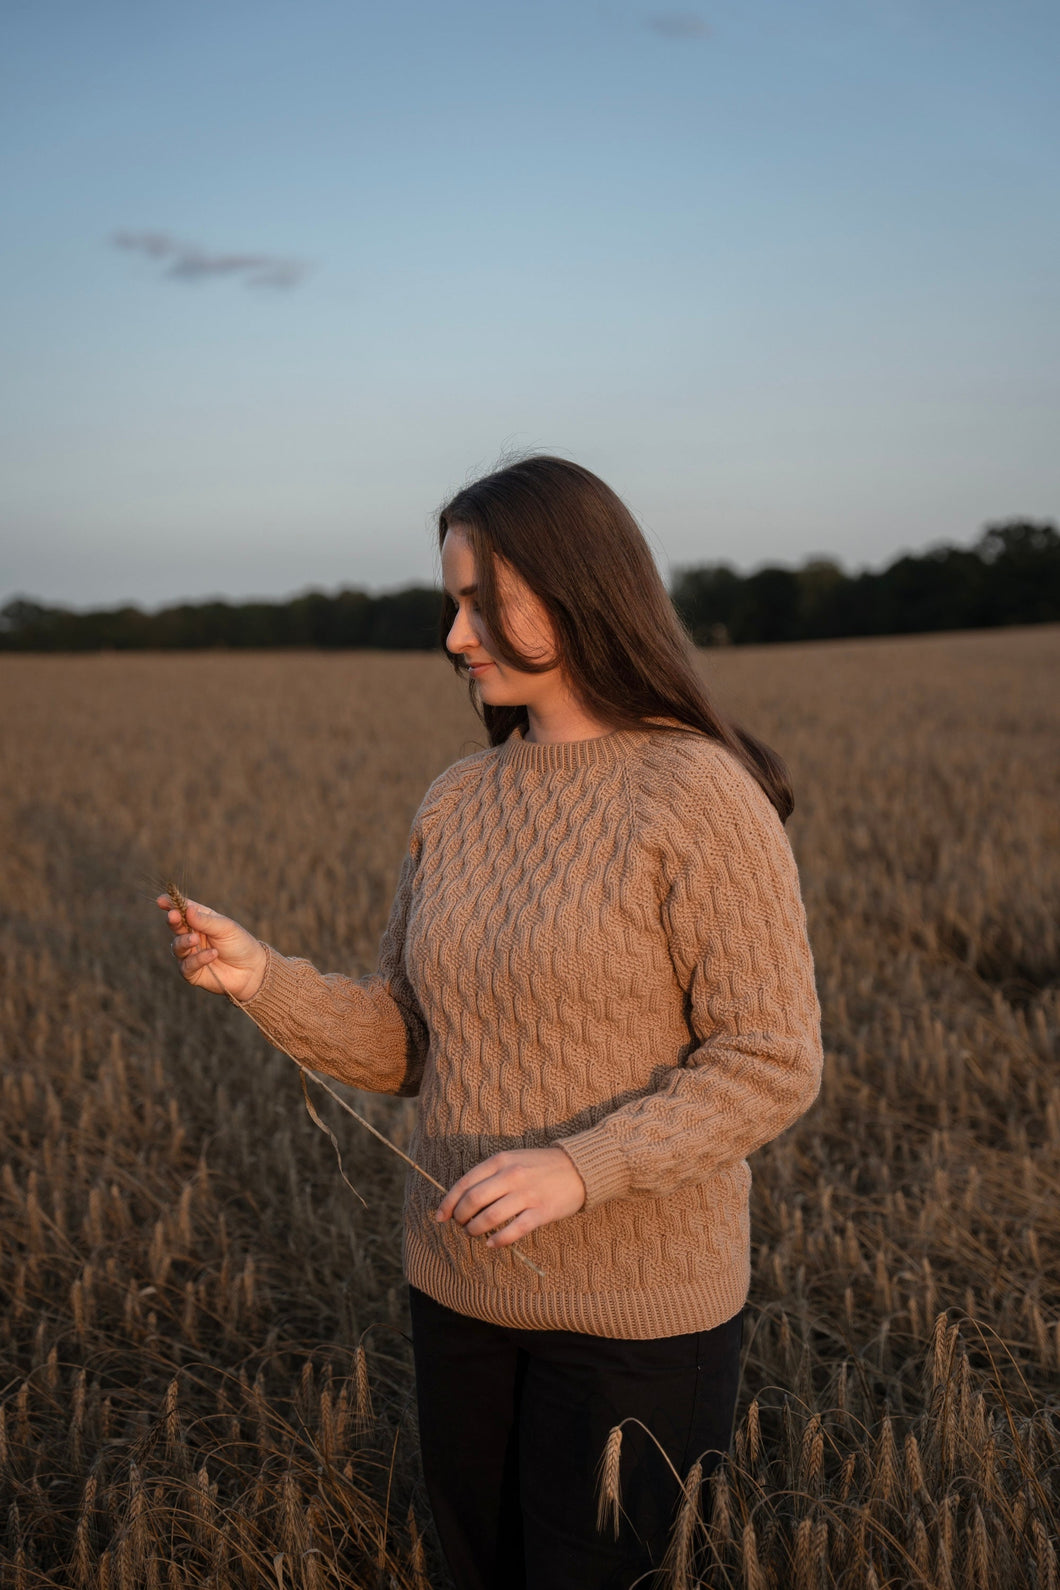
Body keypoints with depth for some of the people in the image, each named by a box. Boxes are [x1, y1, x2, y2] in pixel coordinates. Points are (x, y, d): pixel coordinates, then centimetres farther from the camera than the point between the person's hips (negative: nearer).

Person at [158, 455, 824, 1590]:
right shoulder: (456, 803, 2)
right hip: (462, 1282, 6)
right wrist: (261, 979, -13)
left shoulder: (705, 799, -17)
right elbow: (401, 1046, 4)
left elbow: (771, 1066, -17)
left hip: (636, 1311, -6)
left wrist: (577, 1168, -28)